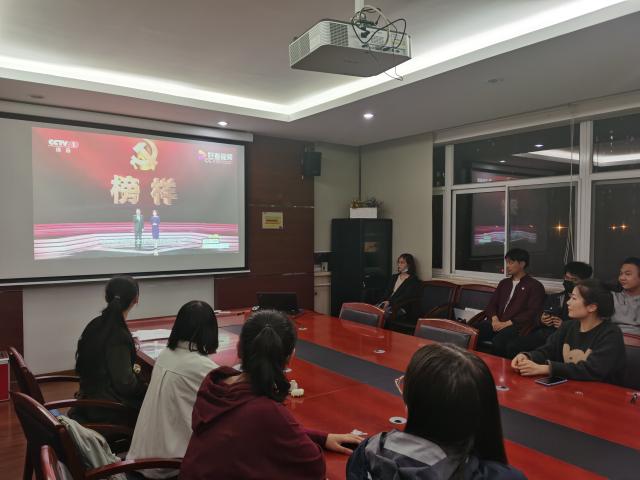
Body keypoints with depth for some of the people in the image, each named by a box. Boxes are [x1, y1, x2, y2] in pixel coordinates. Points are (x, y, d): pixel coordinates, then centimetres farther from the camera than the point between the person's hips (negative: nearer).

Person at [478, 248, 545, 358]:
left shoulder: (535, 286, 7)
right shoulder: (504, 283, 26)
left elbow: (532, 312, -4)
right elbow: (492, 304, 19)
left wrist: (507, 323, -13)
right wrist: (495, 319, -4)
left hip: (517, 326, -5)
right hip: (497, 324, 5)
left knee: (498, 341, -36)